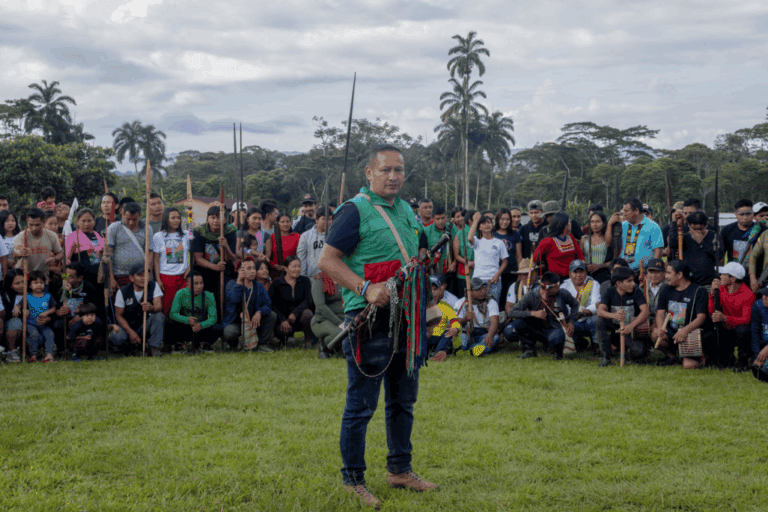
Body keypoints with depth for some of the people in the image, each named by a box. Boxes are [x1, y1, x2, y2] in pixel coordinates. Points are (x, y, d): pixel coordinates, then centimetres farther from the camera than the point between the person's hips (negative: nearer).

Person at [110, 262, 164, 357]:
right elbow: (119, 315, -6)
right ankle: (134, 346, 2)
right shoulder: (123, 292, -8)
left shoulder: (153, 286, -7)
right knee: (115, 337, -31)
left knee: (159, 316, -31)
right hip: (128, 326, 0)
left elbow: (159, 306, -21)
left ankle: (153, 348, -17)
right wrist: (130, 332, -21)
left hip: (147, 325, 0)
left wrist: (152, 308, -47)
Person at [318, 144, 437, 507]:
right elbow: (327, 260, -15)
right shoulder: (355, 211, -10)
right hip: (370, 319, -8)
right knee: (362, 403, -2)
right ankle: (353, 479, 9)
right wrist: (366, 289, -24)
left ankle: (400, 469, 30)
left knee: (403, 398, 17)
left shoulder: (406, 210, 15)